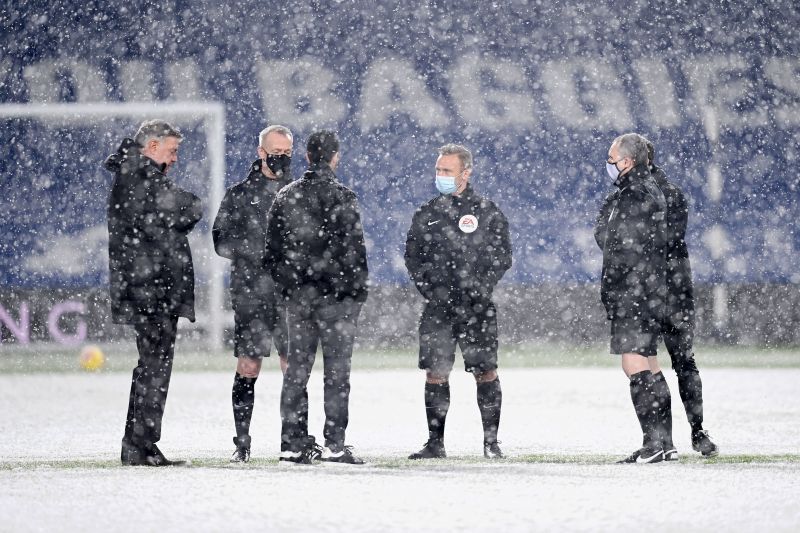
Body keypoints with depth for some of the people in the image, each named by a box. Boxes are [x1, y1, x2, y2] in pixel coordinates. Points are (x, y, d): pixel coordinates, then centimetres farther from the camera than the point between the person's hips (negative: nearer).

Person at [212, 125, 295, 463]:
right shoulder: (239, 195, 7)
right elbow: (223, 242, 1)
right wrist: (263, 249, -11)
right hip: (251, 292, -2)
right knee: (248, 369, -3)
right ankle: (242, 443, 3)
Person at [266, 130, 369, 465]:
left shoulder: (285, 197, 8)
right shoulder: (341, 198, -10)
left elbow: (272, 249, 11)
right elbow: (354, 249, -12)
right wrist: (359, 290, -4)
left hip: (298, 296, 5)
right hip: (337, 296, -5)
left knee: (297, 368, 10)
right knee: (336, 370, -3)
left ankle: (293, 443, 9)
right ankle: (334, 444, -6)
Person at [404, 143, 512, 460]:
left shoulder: (487, 213, 3)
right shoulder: (427, 214, 10)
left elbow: (502, 258, 3)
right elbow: (412, 256, 13)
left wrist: (480, 288, -9)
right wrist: (429, 287, -1)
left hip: (477, 307, -2)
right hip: (438, 306, 2)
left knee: (485, 372, -3)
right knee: (435, 373, -1)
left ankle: (491, 442, 5)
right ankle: (435, 442, 6)